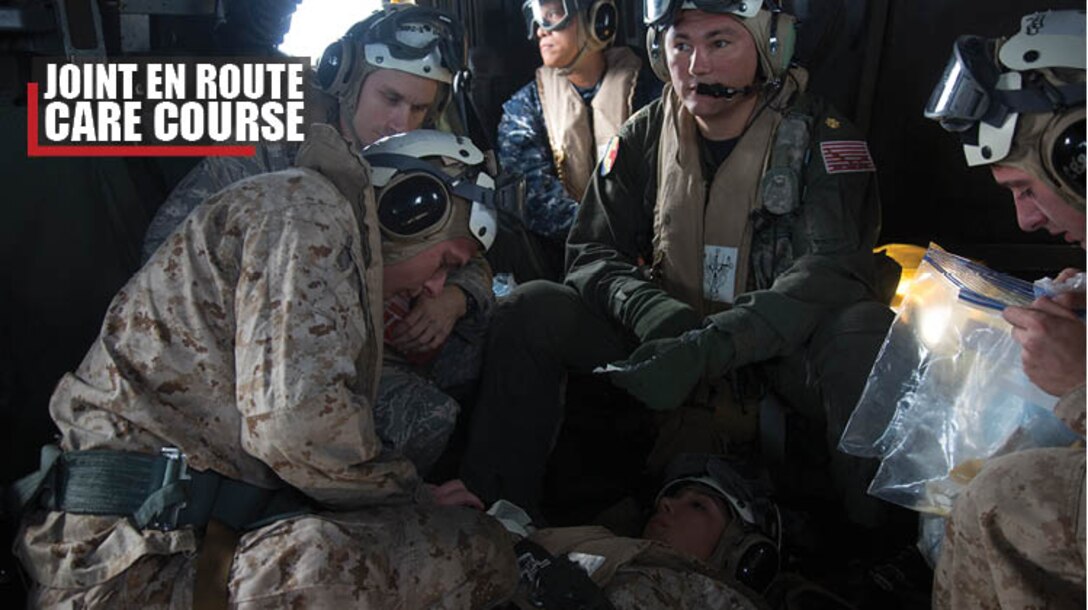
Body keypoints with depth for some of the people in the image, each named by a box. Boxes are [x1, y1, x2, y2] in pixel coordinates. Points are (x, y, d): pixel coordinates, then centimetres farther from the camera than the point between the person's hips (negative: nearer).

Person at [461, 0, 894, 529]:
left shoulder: (818, 136, -10)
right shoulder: (643, 137, 2)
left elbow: (835, 273, -22)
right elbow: (591, 253, 1)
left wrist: (709, 347, -35)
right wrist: (650, 310, -22)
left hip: (786, 357, -3)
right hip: (668, 346, 3)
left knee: (865, 329, -35)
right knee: (530, 310, -13)